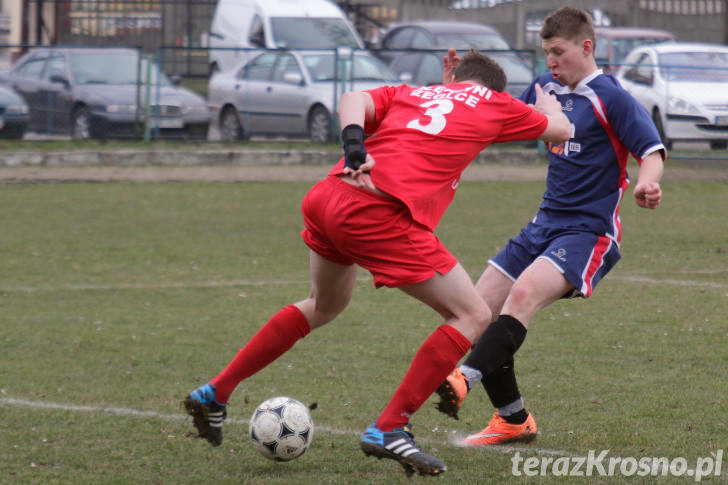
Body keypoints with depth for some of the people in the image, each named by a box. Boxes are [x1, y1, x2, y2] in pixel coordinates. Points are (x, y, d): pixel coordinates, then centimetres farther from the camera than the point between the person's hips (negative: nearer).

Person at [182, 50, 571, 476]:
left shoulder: (409, 93, 28)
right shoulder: (492, 103, 18)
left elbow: (355, 101, 6)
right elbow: (560, 131, 33)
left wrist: (354, 145, -9)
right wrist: (548, 106, 54)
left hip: (325, 199, 7)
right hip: (377, 214, -7)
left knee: (325, 306, 33)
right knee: (473, 316, 3)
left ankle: (215, 393, 36)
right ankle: (389, 429, -4)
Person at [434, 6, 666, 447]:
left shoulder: (610, 98, -11)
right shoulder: (547, 88, 11)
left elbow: (652, 150, -18)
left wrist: (647, 183, -41)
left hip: (589, 232, -8)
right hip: (546, 224, 8)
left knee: (524, 294, -32)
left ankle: (464, 380, -48)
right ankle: (513, 420, 13)